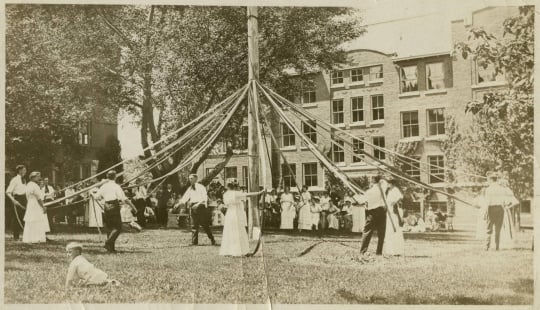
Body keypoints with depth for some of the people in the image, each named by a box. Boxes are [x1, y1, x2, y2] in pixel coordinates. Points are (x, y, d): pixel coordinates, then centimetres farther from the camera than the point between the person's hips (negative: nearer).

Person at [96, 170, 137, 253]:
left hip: (106, 207, 6)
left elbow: (98, 197, 13)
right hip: (114, 207, -6)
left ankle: (111, 247, 15)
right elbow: (124, 198, -14)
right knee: (118, 228, -2)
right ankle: (108, 243, -17)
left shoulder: (104, 186, 6)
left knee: (110, 227, 15)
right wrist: (132, 206, -8)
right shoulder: (116, 186, -10)